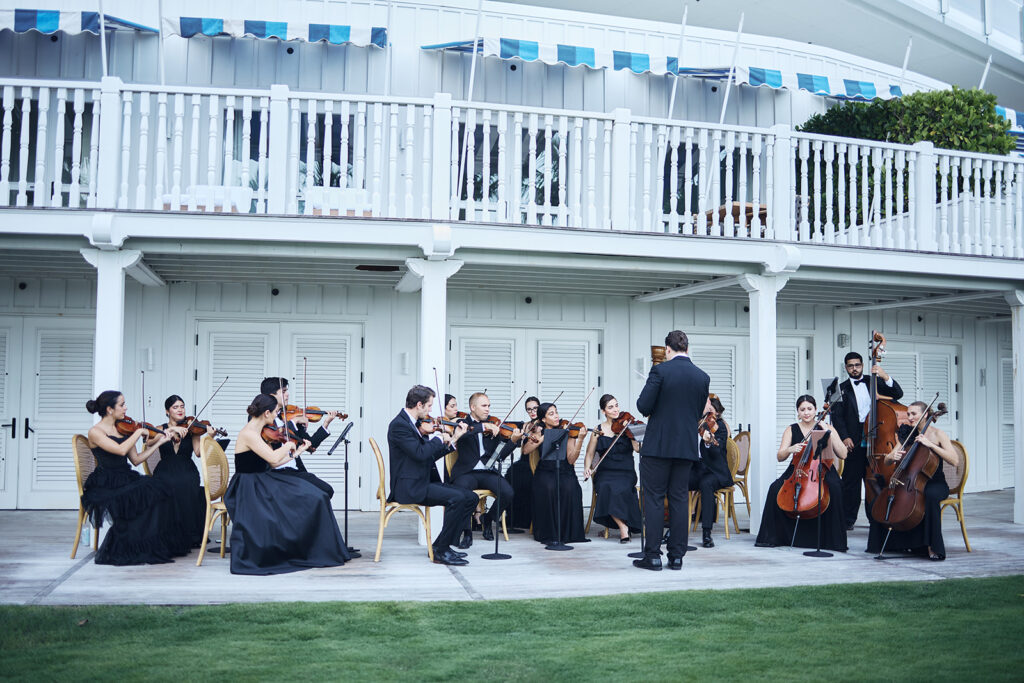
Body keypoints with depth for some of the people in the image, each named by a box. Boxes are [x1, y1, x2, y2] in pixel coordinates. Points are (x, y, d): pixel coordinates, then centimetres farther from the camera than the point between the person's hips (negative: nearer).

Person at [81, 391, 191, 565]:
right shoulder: (95, 432, -7)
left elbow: (136, 459, 12)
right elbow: (121, 450, -23)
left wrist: (160, 442, 6)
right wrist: (139, 432, -12)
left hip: (126, 479, 7)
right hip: (105, 486, -6)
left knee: (161, 489, -19)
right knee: (146, 494, -29)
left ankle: (159, 546, -14)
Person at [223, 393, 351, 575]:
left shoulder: (258, 432, 12)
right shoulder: (248, 434, -17)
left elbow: (272, 464, 12)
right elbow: (274, 458, -27)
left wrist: (297, 452, 18)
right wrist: (288, 445, -8)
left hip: (262, 483, 9)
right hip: (249, 490, -9)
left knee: (314, 497, -3)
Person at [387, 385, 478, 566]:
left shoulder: (415, 424, 17)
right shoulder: (399, 425, -13)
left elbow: (431, 456, 18)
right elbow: (420, 454, -25)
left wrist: (454, 438, 12)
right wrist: (439, 438, -9)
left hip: (425, 482, 10)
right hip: (409, 487, -10)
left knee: (472, 498, 1)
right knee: (456, 498, -26)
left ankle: (441, 545, 5)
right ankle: (441, 551, -15)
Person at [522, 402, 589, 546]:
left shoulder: (567, 432, 4)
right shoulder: (539, 432, 8)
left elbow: (571, 460, -7)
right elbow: (526, 451, -9)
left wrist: (580, 439, -19)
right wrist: (542, 437, -16)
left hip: (565, 471, 0)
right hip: (545, 472, 0)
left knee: (570, 488, -33)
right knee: (549, 488, -34)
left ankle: (568, 532, -20)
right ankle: (549, 533, -22)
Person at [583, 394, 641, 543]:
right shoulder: (598, 430, 11)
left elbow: (638, 448, -10)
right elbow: (589, 455, 16)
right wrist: (587, 467, -4)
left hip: (625, 474, -1)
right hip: (604, 473, 2)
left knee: (617, 489, -34)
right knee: (606, 488, -32)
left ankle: (623, 526, -19)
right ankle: (623, 528, -24)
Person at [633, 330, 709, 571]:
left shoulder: (661, 370, -11)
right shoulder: (703, 377, 5)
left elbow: (644, 407, -12)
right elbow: (699, 412, 13)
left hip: (658, 445, -4)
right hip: (687, 447, 5)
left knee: (653, 499, 2)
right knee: (680, 499, 9)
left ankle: (652, 555, 2)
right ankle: (676, 556, 11)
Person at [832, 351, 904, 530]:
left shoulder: (873, 382, 12)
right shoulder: (842, 388, 7)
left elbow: (897, 394, 2)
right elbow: (837, 416, 1)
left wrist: (885, 376, -13)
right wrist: (844, 437, -11)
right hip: (854, 442, -1)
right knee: (851, 481, 0)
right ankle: (848, 520, 6)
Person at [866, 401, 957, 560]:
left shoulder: (938, 434, -4)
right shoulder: (908, 435, 11)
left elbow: (955, 460, -18)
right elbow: (886, 461, 11)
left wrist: (930, 444, -23)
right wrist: (893, 456, -13)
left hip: (935, 483, -5)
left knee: (930, 496, -39)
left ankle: (932, 547, -29)